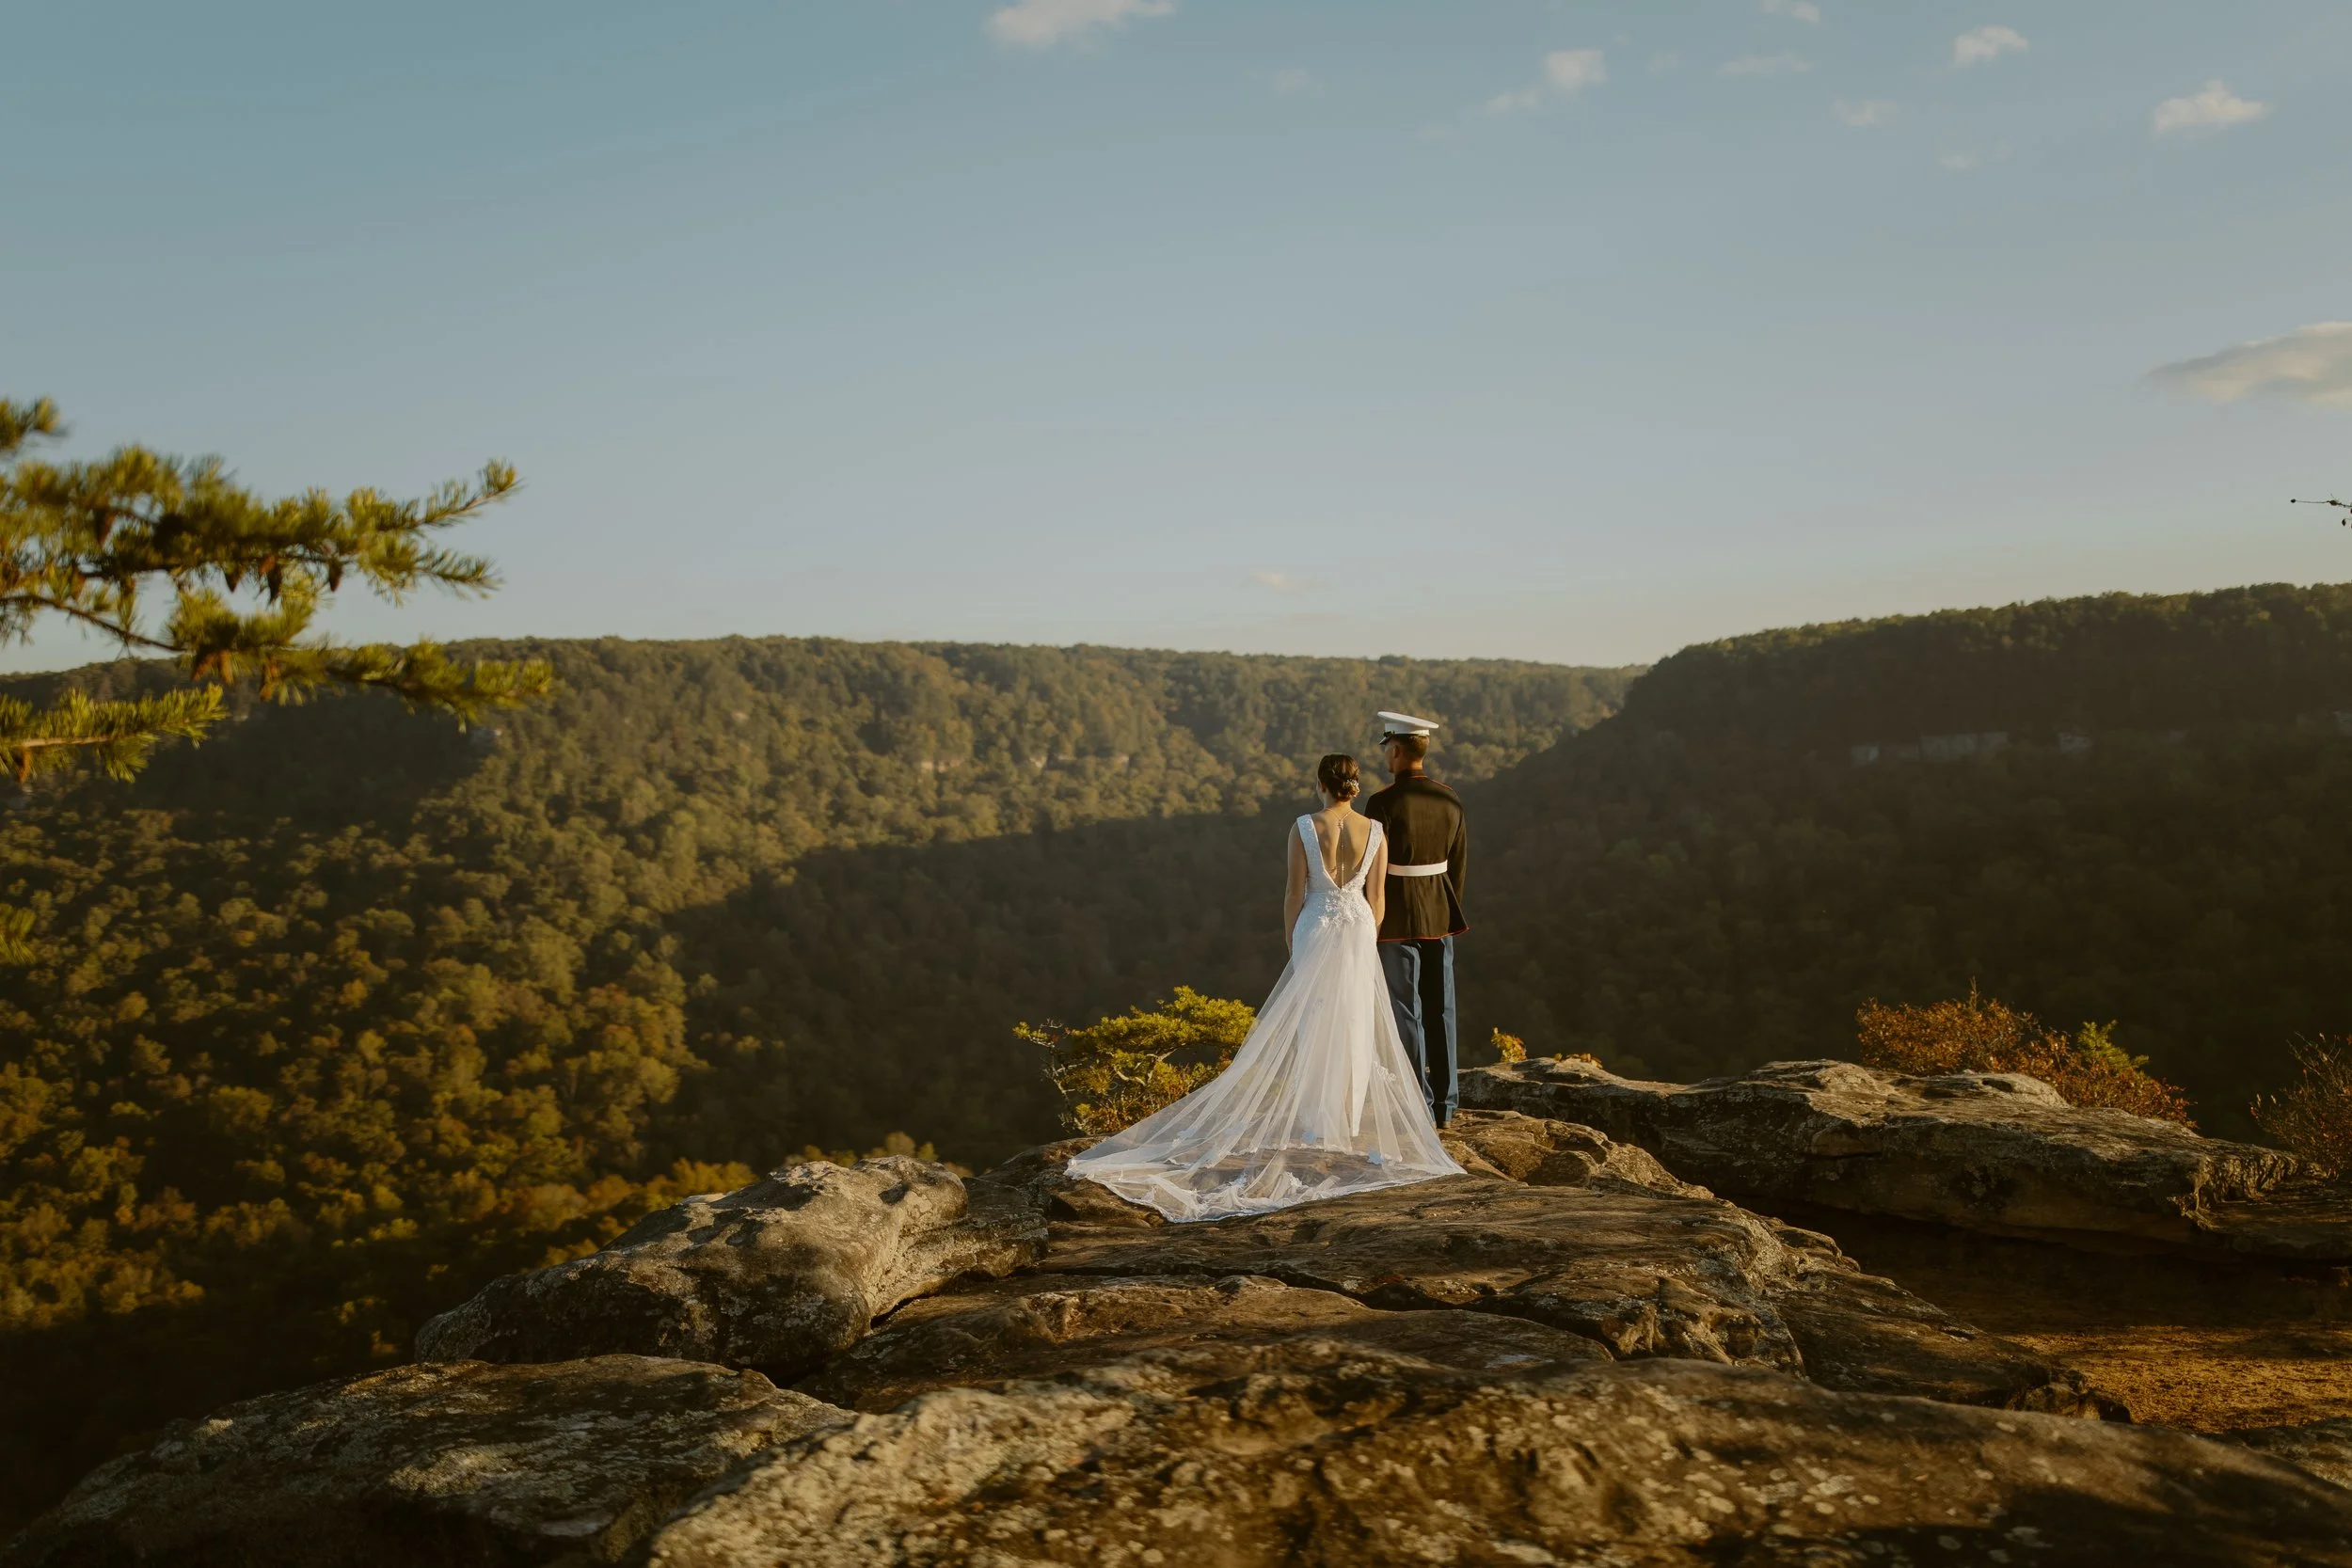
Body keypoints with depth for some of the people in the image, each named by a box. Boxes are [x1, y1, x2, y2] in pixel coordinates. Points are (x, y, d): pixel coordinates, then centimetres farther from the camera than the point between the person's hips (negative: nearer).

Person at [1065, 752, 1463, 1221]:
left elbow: (1294, 893, -8)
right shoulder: (1376, 831, -7)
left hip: (1314, 932, -2)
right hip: (1359, 935, 2)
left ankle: (1315, 1125, 10)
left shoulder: (1303, 828, -12)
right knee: (1354, 1026, 12)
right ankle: (1347, 1121, 16)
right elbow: (1376, 896, -1)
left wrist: (1292, 947, 4)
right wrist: (1366, 944, 13)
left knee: (1314, 1027, 8)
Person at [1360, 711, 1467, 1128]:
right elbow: (1459, 863, 7)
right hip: (1440, 916, 6)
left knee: (1405, 1012, 2)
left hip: (1397, 918, -6)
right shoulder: (1450, 801, 2)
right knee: (1440, 1009, 12)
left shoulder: (1383, 804, -17)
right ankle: (1444, 1104, 20)